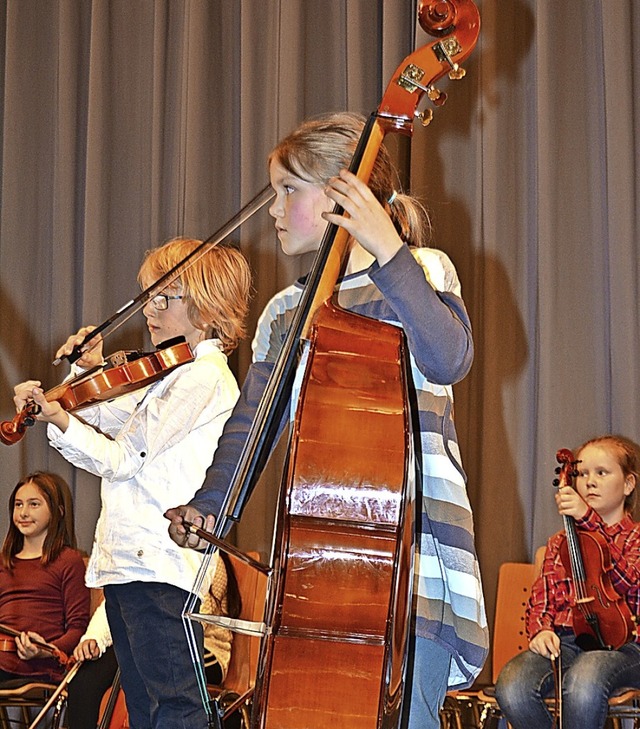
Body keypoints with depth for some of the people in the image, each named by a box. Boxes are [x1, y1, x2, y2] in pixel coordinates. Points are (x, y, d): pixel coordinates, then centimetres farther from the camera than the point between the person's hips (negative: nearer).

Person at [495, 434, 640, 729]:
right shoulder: (560, 544, 25)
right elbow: (542, 599, 16)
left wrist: (589, 518, -16)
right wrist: (540, 630, -8)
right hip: (564, 641, 3)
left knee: (583, 680, -40)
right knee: (511, 685, -31)